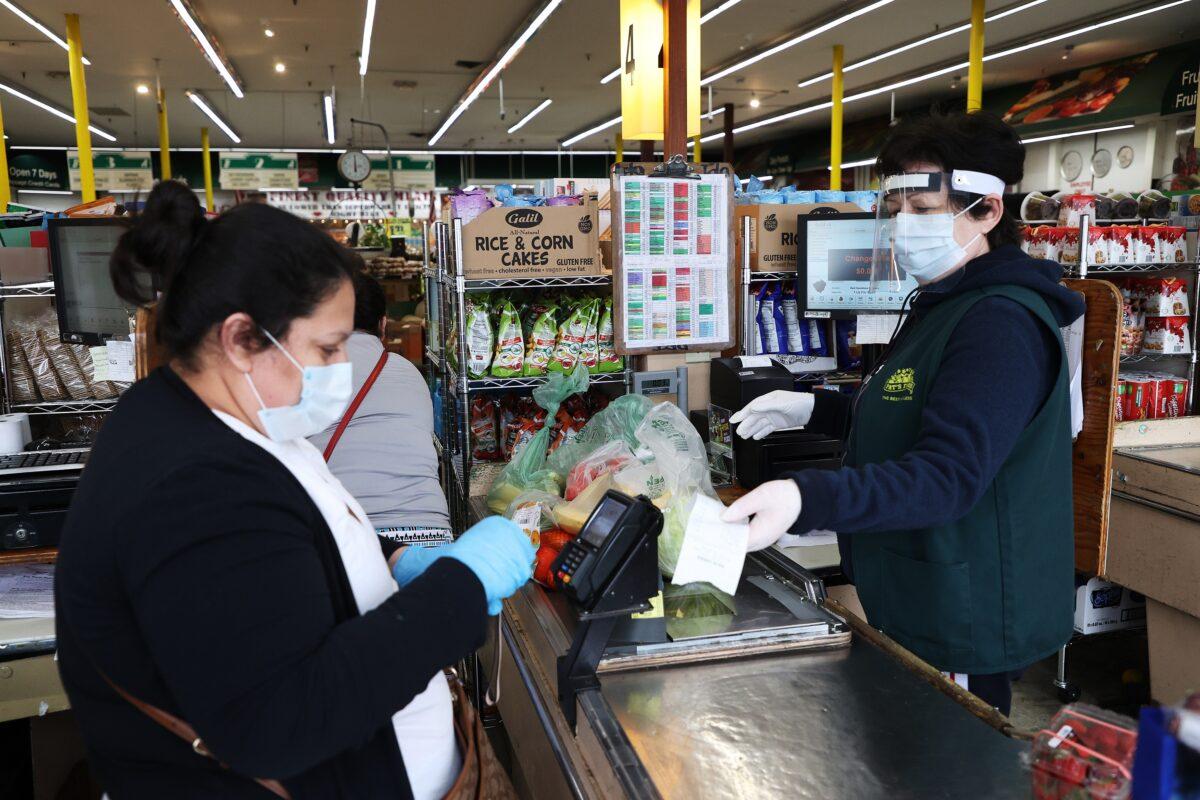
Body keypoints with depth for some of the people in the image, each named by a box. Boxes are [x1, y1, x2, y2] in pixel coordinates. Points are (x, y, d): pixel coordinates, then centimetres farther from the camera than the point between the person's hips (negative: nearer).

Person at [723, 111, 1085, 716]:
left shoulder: (1001, 323, -23)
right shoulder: (941, 308, 12)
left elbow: (948, 475, -33)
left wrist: (808, 498, -45)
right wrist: (816, 410, 10)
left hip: (965, 627, -10)